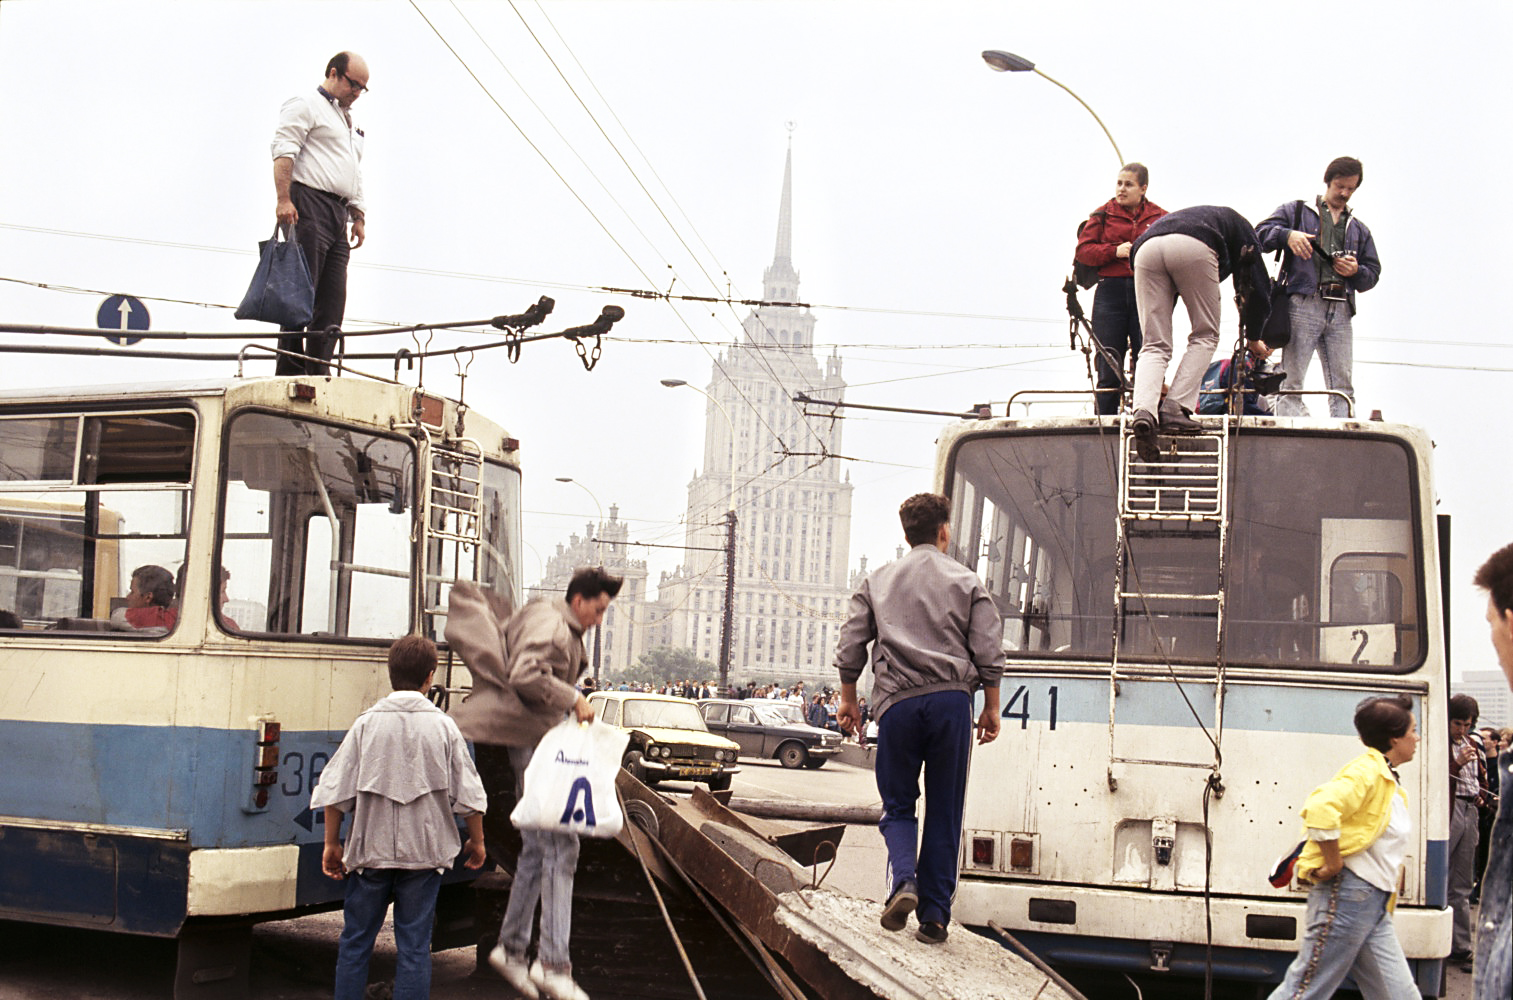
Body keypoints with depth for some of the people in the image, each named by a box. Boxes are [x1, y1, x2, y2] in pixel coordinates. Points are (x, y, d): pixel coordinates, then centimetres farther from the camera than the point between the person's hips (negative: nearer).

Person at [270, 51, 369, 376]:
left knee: (332, 300, 1)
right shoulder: (306, 106, 2)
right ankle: (289, 372, -12)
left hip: (338, 213, 8)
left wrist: (359, 216, 20)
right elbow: (284, 152, -10)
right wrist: (284, 199, -21)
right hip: (309, 207, -8)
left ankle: (318, 373, 1)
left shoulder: (349, 122, 29)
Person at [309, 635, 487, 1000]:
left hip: (370, 849, 0)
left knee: (355, 943, 11)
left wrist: (332, 844, 8)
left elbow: (335, 791, -2)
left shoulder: (367, 723, -2)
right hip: (424, 852, 0)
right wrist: (477, 840, 15)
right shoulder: (442, 726, -2)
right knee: (414, 946, 3)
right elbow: (468, 794, 1)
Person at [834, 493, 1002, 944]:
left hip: (897, 703, 1)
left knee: (898, 804, 11)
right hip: (952, 699, 0)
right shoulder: (966, 581, 9)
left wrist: (848, 701, 21)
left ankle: (902, 879, -15)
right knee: (944, 813, 6)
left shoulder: (878, 581, 13)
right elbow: (989, 653, 4)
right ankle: (935, 915, 4)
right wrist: (991, 708, 12)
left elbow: (849, 648, 11)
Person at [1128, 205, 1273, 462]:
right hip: (1193, 248, -4)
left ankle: (1143, 410, -18)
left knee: (1155, 345, 7)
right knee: (1205, 337, 13)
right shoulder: (1237, 223, 36)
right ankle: (1175, 410, -2)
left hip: (1146, 249, 4)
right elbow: (1257, 283, 25)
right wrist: (1254, 338, 37)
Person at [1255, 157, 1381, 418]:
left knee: (1343, 388, -5)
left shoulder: (1359, 229, 30)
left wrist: (1356, 272, 2)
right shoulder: (1296, 211, 19)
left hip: (1341, 311, 4)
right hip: (1303, 305, -4)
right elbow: (1261, 233, 7)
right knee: (1290, 384, -14)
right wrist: (1287, 235, -13)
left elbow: (1373, 273, 26)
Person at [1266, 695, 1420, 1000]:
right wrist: (1334, 864, -22)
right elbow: (1320, 809, -29)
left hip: (1374, 905, 10)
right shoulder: (1366, 772, -13)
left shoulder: (1388, 781, 19)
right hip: (1348, 894, -10)